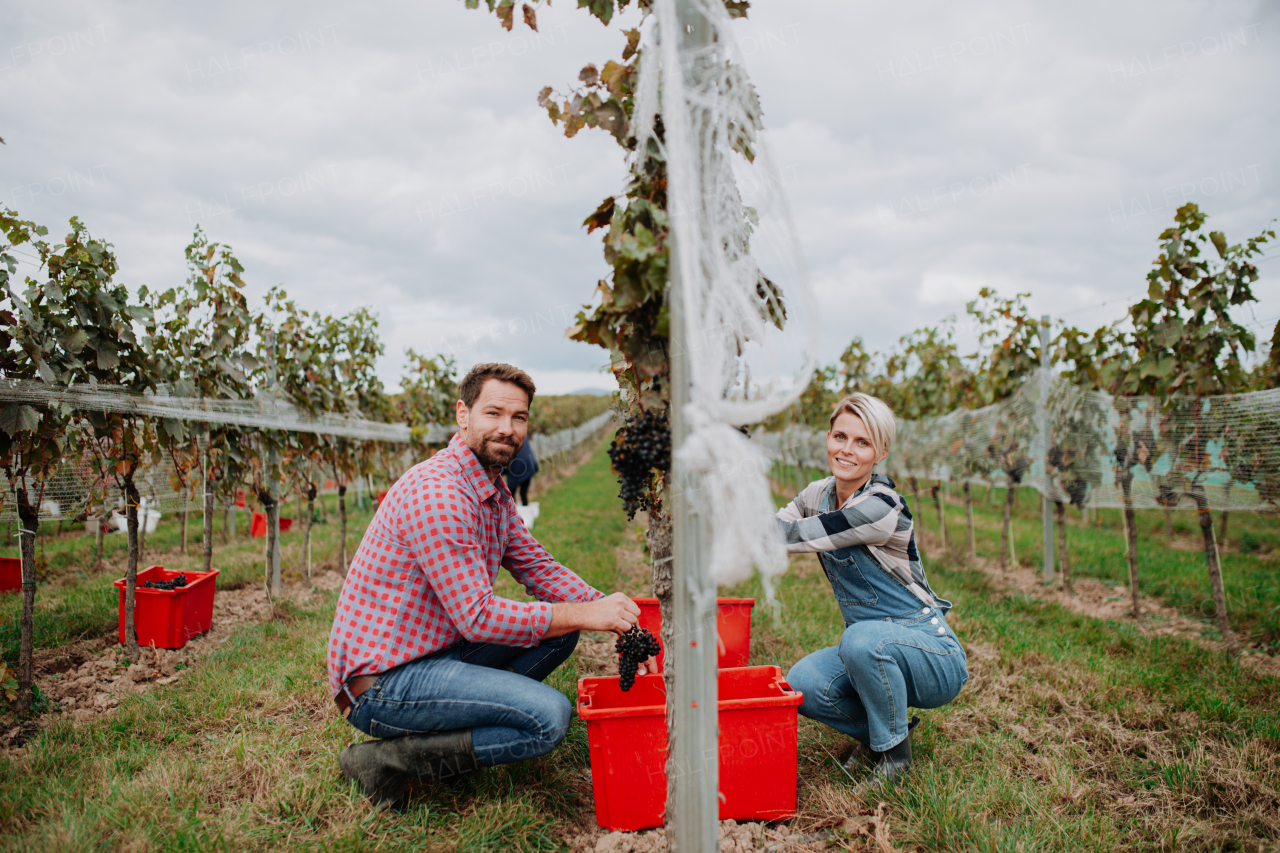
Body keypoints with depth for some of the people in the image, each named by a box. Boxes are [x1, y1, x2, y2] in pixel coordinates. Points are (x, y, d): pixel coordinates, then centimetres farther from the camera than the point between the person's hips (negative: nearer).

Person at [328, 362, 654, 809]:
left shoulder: (496, 494, 9)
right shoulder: (434, 494, -23)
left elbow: (539, 569, 11)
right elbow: (479, 618, -25)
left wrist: (617, 618, -4)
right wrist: (586, 614, -20)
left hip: (437, 652, 9)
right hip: (380, 683, -9)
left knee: (560, 631, 4)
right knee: (548, 716, -21)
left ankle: (460, 727, 5)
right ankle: (387, 759, -8)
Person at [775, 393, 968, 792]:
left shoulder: (881, 507, -24)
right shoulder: (818, 494, 1)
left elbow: (793, 536, -25)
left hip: (935, 658, -6)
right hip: (871, 651, 6)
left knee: (862, 639, -37)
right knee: (803, 684, -21)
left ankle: (894, 752, -9)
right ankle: (876, 732, 10)